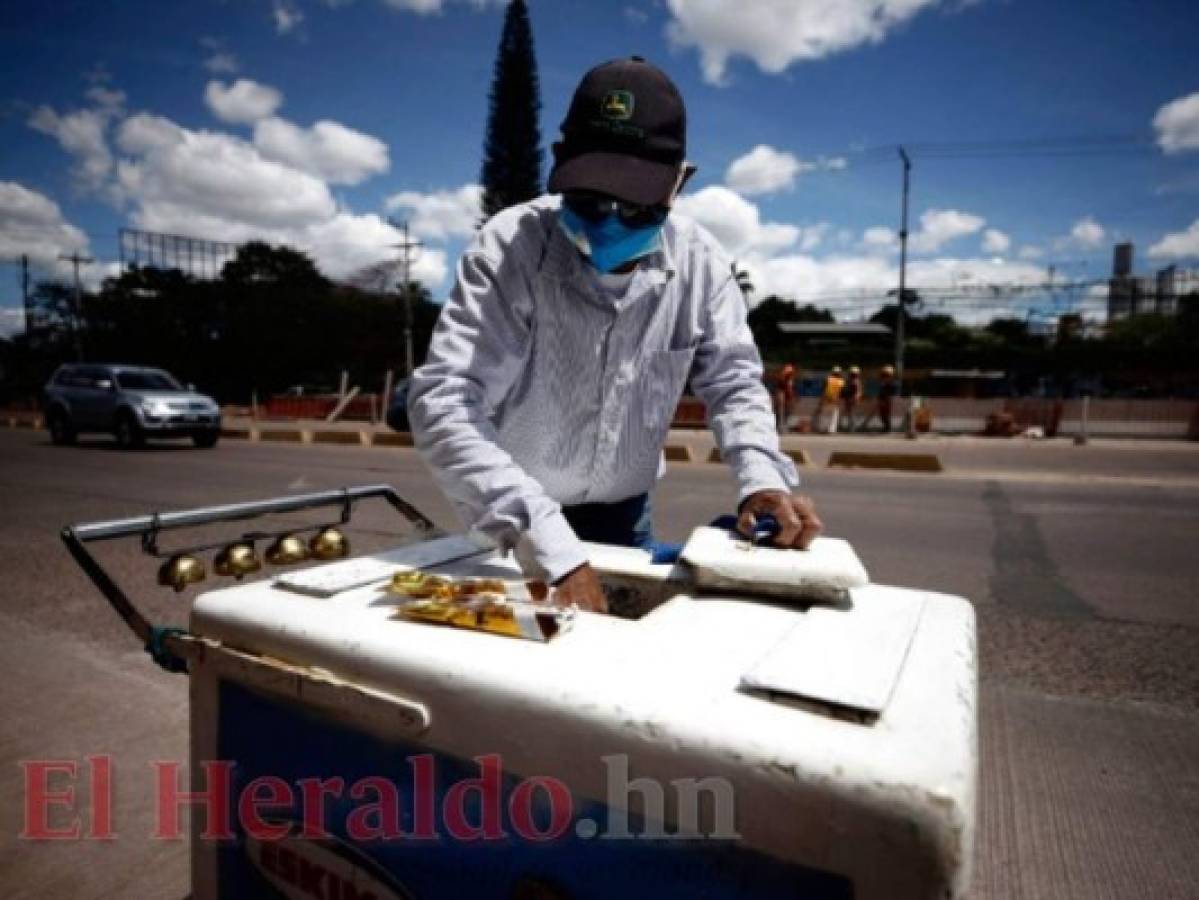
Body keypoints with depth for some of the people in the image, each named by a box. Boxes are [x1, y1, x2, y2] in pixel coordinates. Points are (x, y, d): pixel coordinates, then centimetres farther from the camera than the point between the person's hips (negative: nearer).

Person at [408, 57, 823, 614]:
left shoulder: (699, 262, -12)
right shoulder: (510, 249, -25)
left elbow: (732, 381, -2)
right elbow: (443, 403, -35)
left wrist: (763, 476, -22)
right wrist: (549, 546, -45)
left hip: (624, 515, 3)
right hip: (519, 524, -3)